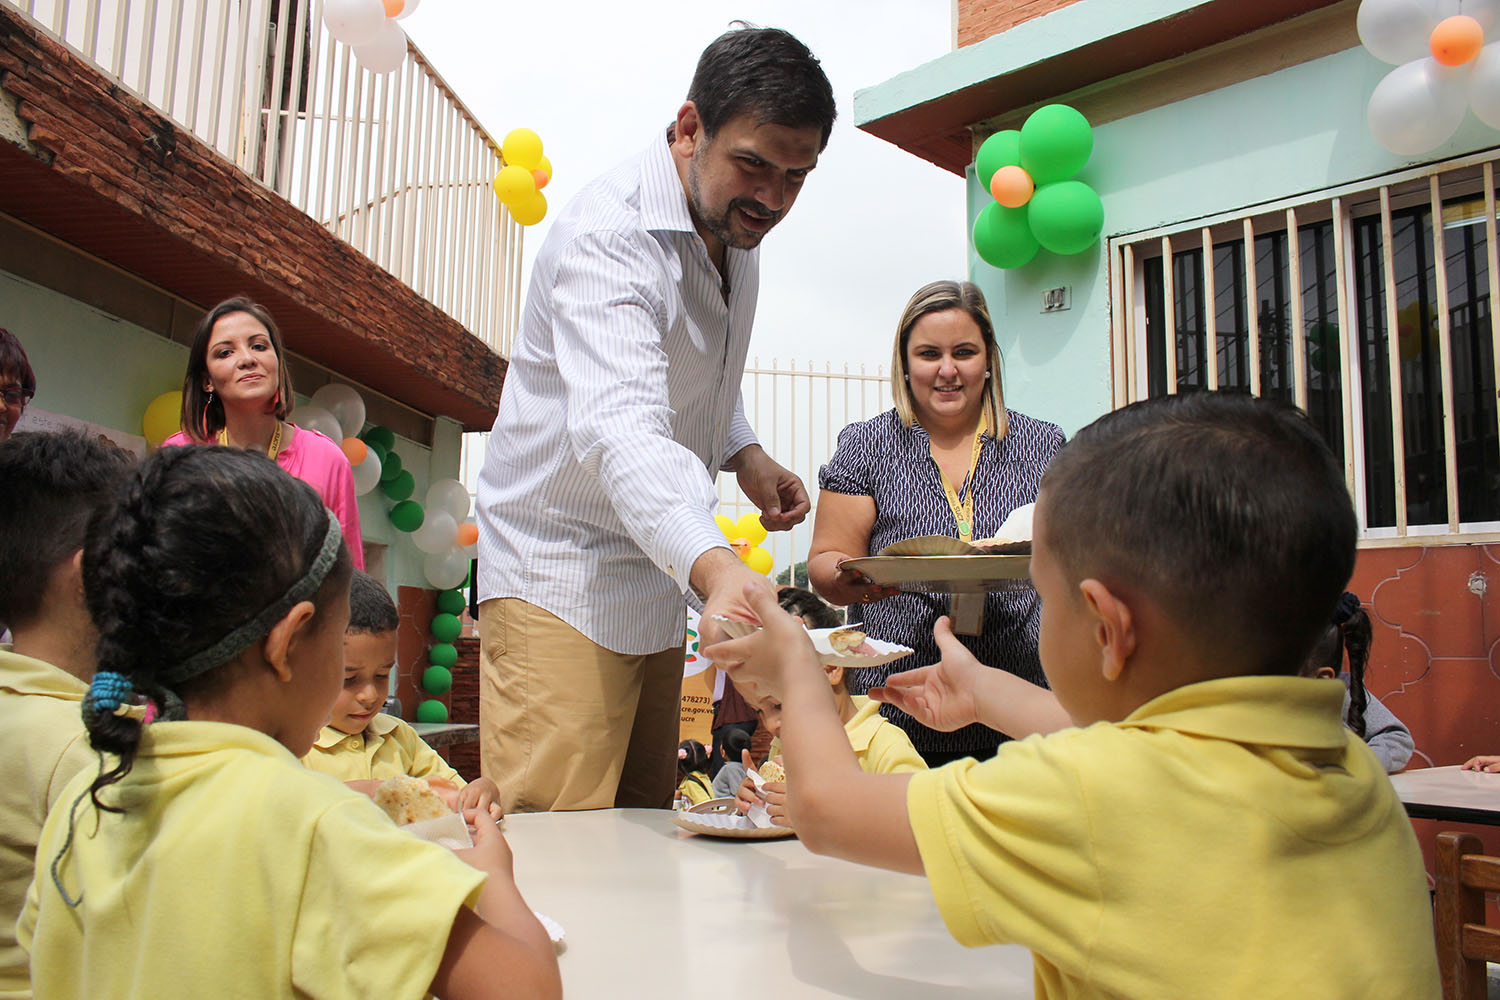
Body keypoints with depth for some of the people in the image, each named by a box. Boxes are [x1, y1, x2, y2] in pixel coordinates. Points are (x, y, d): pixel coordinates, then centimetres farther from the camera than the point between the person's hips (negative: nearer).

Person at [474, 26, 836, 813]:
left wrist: (742, 453, 3)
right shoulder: (608, 238, -22)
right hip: (560, 577, -8)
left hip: (662, 577, 8)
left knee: (643, 832, 12)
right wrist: (716, 569, -55)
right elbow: (619, 426, -39)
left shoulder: (735, 224, 6)